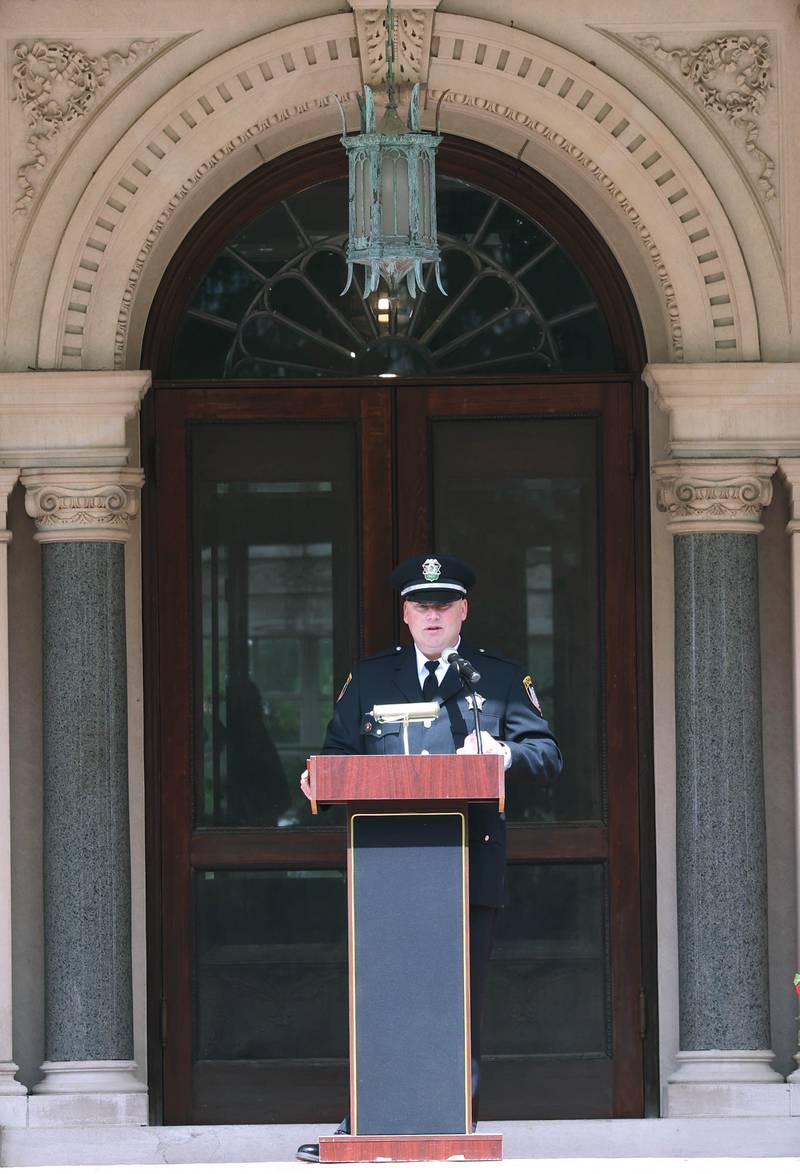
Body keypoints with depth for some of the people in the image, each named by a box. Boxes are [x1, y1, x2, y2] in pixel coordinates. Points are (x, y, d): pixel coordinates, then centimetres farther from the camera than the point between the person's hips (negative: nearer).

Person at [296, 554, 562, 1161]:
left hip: (471, 869, -2)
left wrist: (505, 752, -19)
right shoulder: (368, 678, 17)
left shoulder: (503, 678, 11)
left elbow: (548, 755, 3)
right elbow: (339, 752, 16)